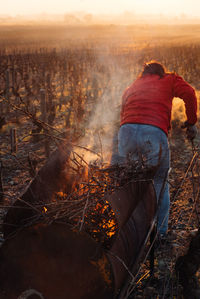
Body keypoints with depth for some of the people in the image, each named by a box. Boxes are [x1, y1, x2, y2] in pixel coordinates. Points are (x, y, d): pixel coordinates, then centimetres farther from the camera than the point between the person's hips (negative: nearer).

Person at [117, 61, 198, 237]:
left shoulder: (130, 88, 34)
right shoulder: (169, 79, 24)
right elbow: (188, 93, 4)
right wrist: (191, 122, 11)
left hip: (127, 130, 3)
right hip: (155, 132, -3)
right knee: (161, 183, 12)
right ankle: (161, 230, 13)